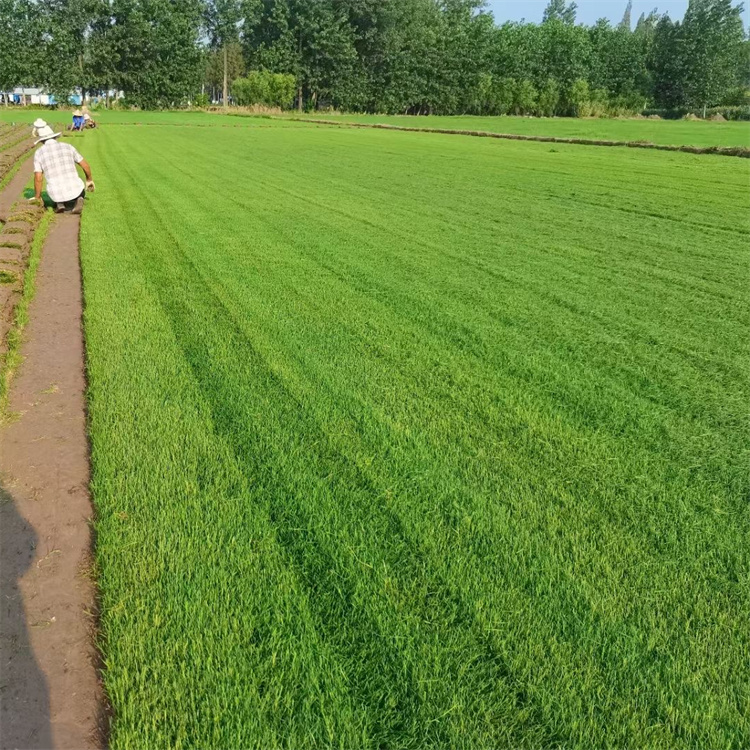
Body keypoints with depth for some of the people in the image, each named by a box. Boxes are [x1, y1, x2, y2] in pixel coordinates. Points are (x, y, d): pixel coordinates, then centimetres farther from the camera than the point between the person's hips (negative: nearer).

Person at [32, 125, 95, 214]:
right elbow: (85, 165, 9)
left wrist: (37, 198, 10)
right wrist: (89, 180, 28)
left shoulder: (39, 153, 3)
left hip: (56, 193, 2)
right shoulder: (67, 147, 5)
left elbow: (38, 178, -4)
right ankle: (78, 201, 0)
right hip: (75, 189, -1)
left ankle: (60, 203, 2)